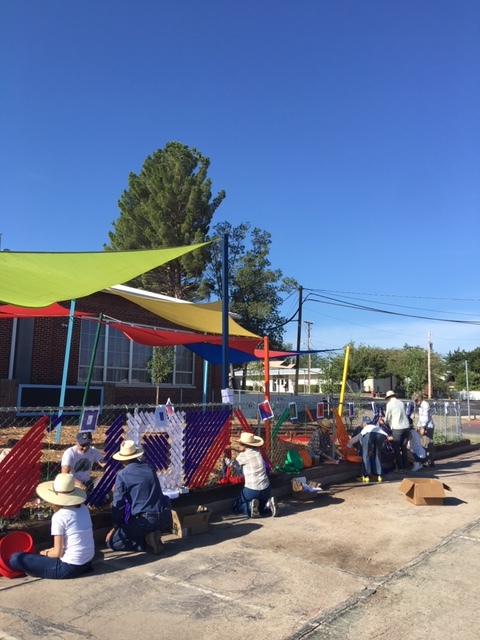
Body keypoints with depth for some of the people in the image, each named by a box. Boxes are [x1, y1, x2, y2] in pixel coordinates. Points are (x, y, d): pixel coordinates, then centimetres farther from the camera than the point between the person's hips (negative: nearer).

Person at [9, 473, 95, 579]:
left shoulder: (59, 516, -15)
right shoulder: (83, 508, 3)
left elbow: (57, 553, -12)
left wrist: (45, 553, 6)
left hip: (69, 567, -6)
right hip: (88, 561, 6)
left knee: (15, 559, -7)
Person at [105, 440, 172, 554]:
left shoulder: (122, 475, -7)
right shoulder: (150, 468, 8)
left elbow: (118, 504, -4)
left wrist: (116, 527, 12)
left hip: (145, 520, -5)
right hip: (165, 517, 5)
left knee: (112, 541, 8)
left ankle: (147, 543, -6)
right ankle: (154, 534, 7)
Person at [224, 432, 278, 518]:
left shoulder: (243, 455, -9)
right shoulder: (257, 452, 8)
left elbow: (231, 464, 4)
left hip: (251, 490, -5)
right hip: (266, 489, 5)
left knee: (237, 506, 17)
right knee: (262, 504, 32)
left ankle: (251, 506, -12)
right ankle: (269, 505, -1)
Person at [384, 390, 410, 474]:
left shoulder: (390, 404, -3)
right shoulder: (401, 402, 14)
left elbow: (387, 418, 1)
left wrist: (383, 421, 24)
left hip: (397, 428, -6)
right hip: (406, 427, 6)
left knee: (396, 449, 5)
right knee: (404, 448, 14)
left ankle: (400, 468, 6)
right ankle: (404, 467, 18)